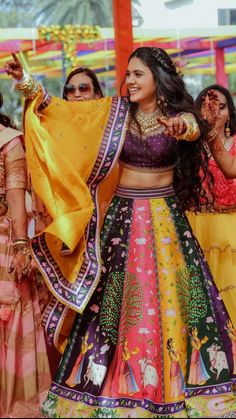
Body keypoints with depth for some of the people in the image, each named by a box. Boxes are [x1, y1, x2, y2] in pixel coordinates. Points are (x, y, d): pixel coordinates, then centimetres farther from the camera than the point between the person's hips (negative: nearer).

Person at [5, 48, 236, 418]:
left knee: (168, 299, 2)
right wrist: (27, 84, -19)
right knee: (116, 299, 4)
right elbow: (61, 111, -5)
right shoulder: (115, 111, 2)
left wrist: (182, 129, -53)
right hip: (123, 215, 2)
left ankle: (173, 389, 16)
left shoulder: (179, 114, -5)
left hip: (164, 217, -2)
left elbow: (193, 129, -29)